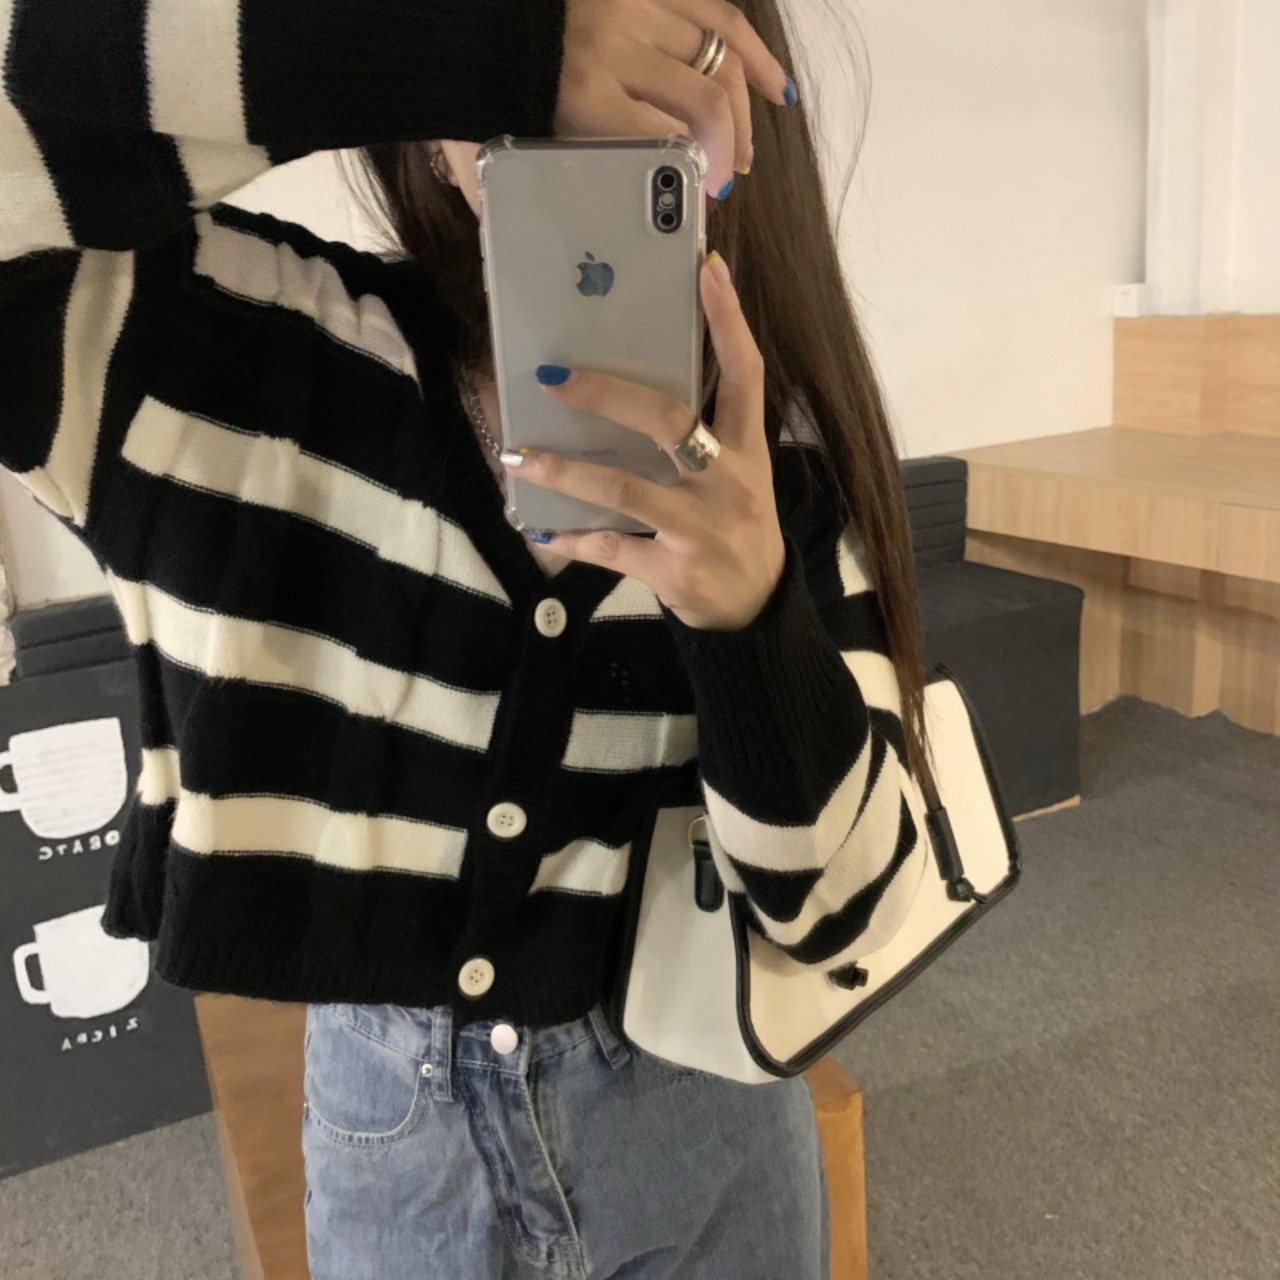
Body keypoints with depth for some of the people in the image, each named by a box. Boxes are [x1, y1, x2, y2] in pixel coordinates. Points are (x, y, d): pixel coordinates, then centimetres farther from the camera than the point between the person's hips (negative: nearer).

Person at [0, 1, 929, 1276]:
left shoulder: (776, 451, -11)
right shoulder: (231, 353, -16)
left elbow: (843, 904, -14)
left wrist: (752, 611, -32)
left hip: (701, 1119, 1)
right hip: (388, 1121, 0)